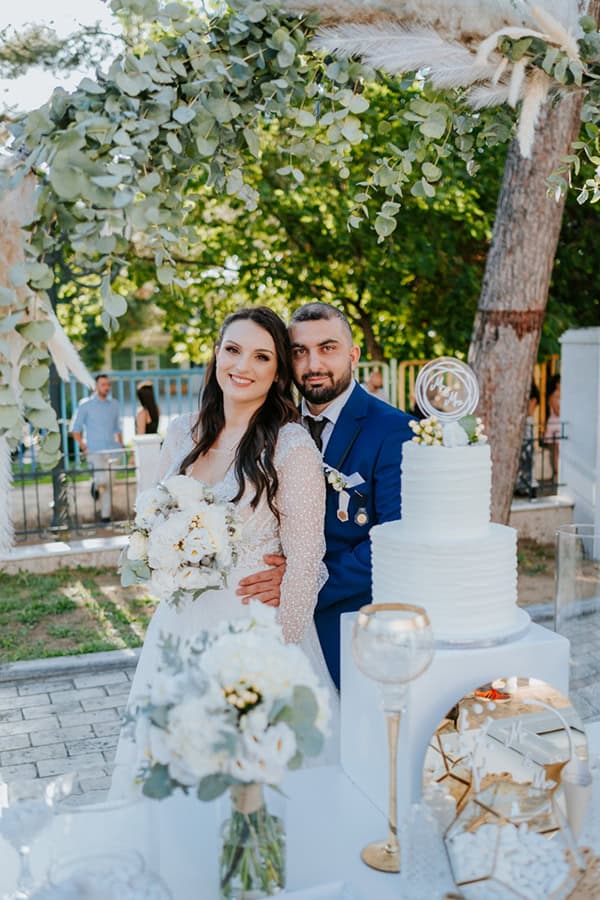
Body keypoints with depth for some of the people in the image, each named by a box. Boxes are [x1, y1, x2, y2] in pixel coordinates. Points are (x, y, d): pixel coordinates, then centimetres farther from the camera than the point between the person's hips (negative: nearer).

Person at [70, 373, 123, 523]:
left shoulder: (114, 404, 11)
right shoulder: (85, 404, -1)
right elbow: (75, 428, 3)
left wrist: (121, 446, 10)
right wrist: (83, 447, -6)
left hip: (112, 449, 4)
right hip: (95, 450, -4)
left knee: (109, 484, 3)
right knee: (103, 480, -20)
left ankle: (106, 516, 14)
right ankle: (95, 484, 16)